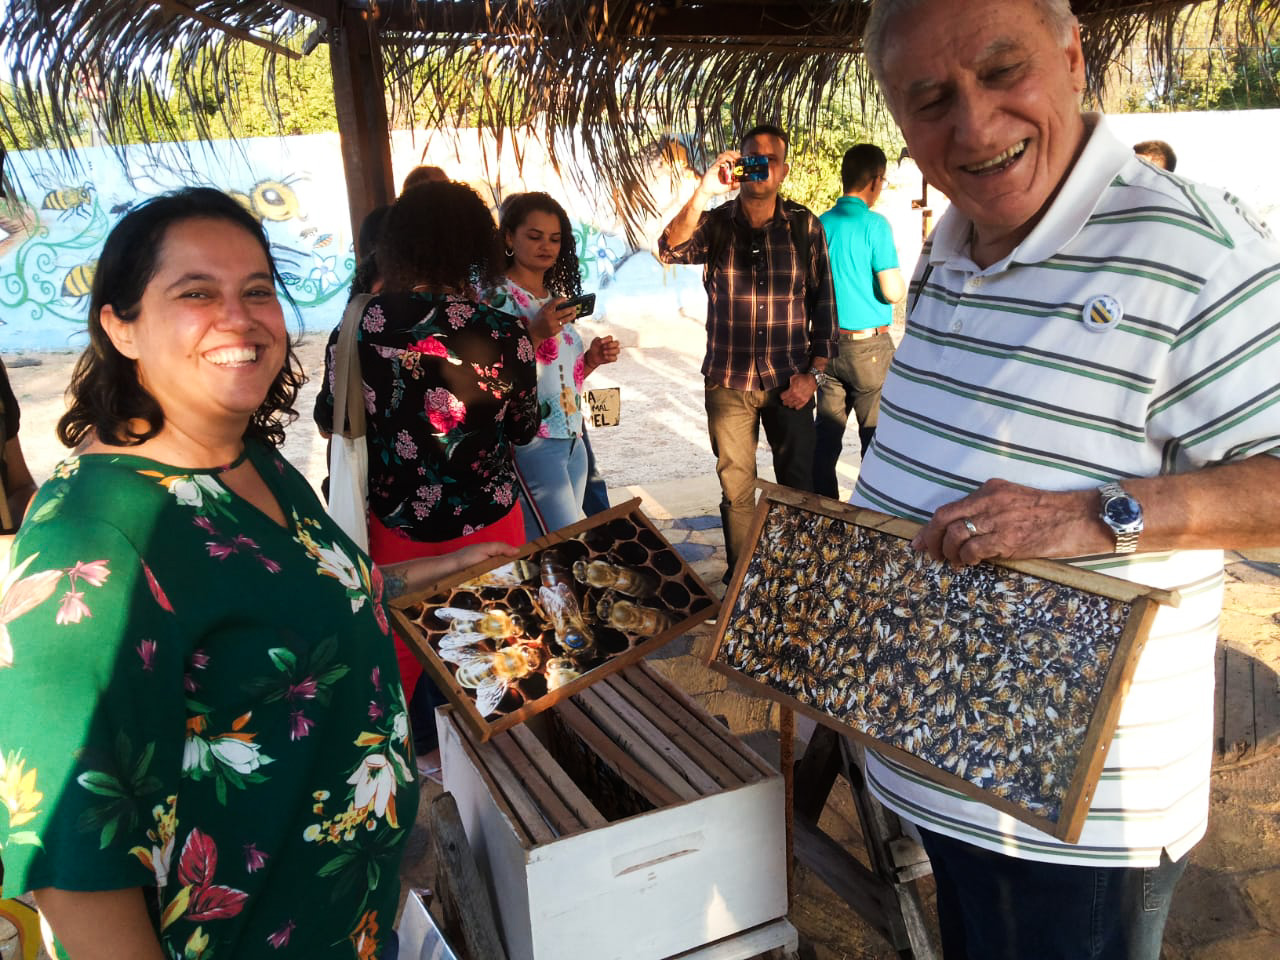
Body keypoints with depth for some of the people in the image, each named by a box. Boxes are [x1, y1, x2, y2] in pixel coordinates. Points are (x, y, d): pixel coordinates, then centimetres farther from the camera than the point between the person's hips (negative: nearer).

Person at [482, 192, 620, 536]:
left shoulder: (557, 298, 14)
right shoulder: (498, 298, -9)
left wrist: (591, 359, 3)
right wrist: (535, 334, -26)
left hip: (573, 441, 7)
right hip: (532, 444, -7)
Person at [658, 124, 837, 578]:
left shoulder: (805, 226, 0)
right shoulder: (715, 223, 0)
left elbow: (824, 303, 4)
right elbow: (671, 250, -20)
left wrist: (813, 372, -2)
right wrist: (704, 192, -32)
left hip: (790, 383, 0)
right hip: (728, 383, 0)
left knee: (798, 486, 8)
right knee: (736, 489, 9)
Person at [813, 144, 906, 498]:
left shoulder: (820, 224, 5)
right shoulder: (874, 224, -11)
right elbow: (892, 292, -14)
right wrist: (901, 282, 6)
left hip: (828, 345, 6)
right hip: (869, 346, -5)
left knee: (826, 438, 10)